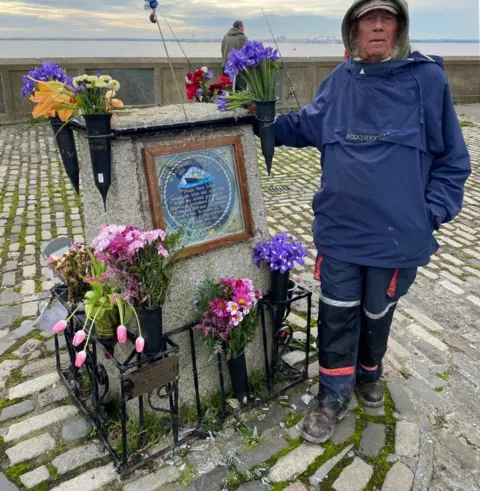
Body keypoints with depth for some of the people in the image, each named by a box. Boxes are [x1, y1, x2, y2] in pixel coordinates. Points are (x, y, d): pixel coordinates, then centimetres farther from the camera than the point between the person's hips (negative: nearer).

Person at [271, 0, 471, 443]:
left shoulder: (427, 78, -6)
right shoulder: (340, 81, 1)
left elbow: (452, 157, -1)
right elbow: (307, 125, 17)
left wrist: (433, 213, -9)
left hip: (398, 232, -1)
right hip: (339, 228, 2)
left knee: (377, 312, 19)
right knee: (337, 315, 9)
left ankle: (368, 374, 48)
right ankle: (334, 396, 29)